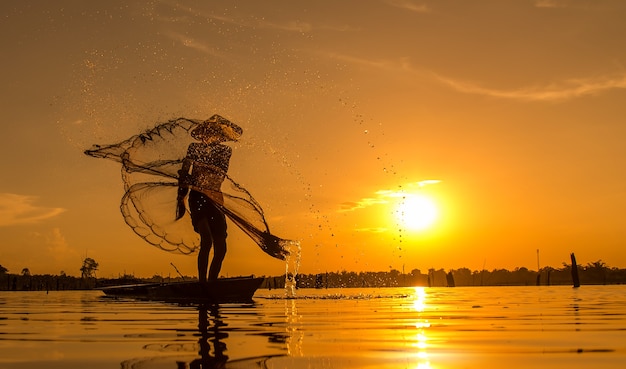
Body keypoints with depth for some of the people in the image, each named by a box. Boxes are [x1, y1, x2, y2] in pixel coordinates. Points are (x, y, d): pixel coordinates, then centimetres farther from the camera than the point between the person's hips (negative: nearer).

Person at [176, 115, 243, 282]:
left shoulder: (225, 151, 13)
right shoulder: (195, 147, 6)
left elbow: (221, 174, 4)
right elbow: (184, 175, 5)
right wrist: (180, 199, -1)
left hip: (215, 199, 4)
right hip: (197, 197, -4)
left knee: (220, 248, -1)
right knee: (206, 240, -20)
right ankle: (202, 283, -15)